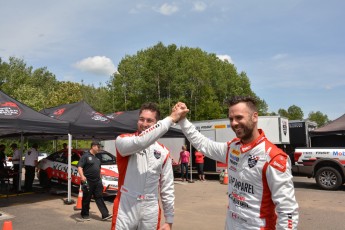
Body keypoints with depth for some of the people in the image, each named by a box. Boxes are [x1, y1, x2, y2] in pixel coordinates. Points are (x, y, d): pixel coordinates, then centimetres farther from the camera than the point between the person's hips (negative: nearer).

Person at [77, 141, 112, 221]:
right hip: (88, 182, -6)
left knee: (99, 198, 4)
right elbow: (79, 167, -14)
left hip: (97, 182, 7)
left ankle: (105, 215, 2)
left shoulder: (97, 158, 17)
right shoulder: (86, 156, -6)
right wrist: (82, 176, -29)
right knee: (86, 199, 5)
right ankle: (85, 214, 20)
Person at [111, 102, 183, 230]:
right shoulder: (122, 141, -5)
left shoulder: (163, 152, 4)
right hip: (126, 209, -3)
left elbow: (167, 189, 7)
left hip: (151, 211, 3)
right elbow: (140, 141, -29)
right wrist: (171, 118, -26)